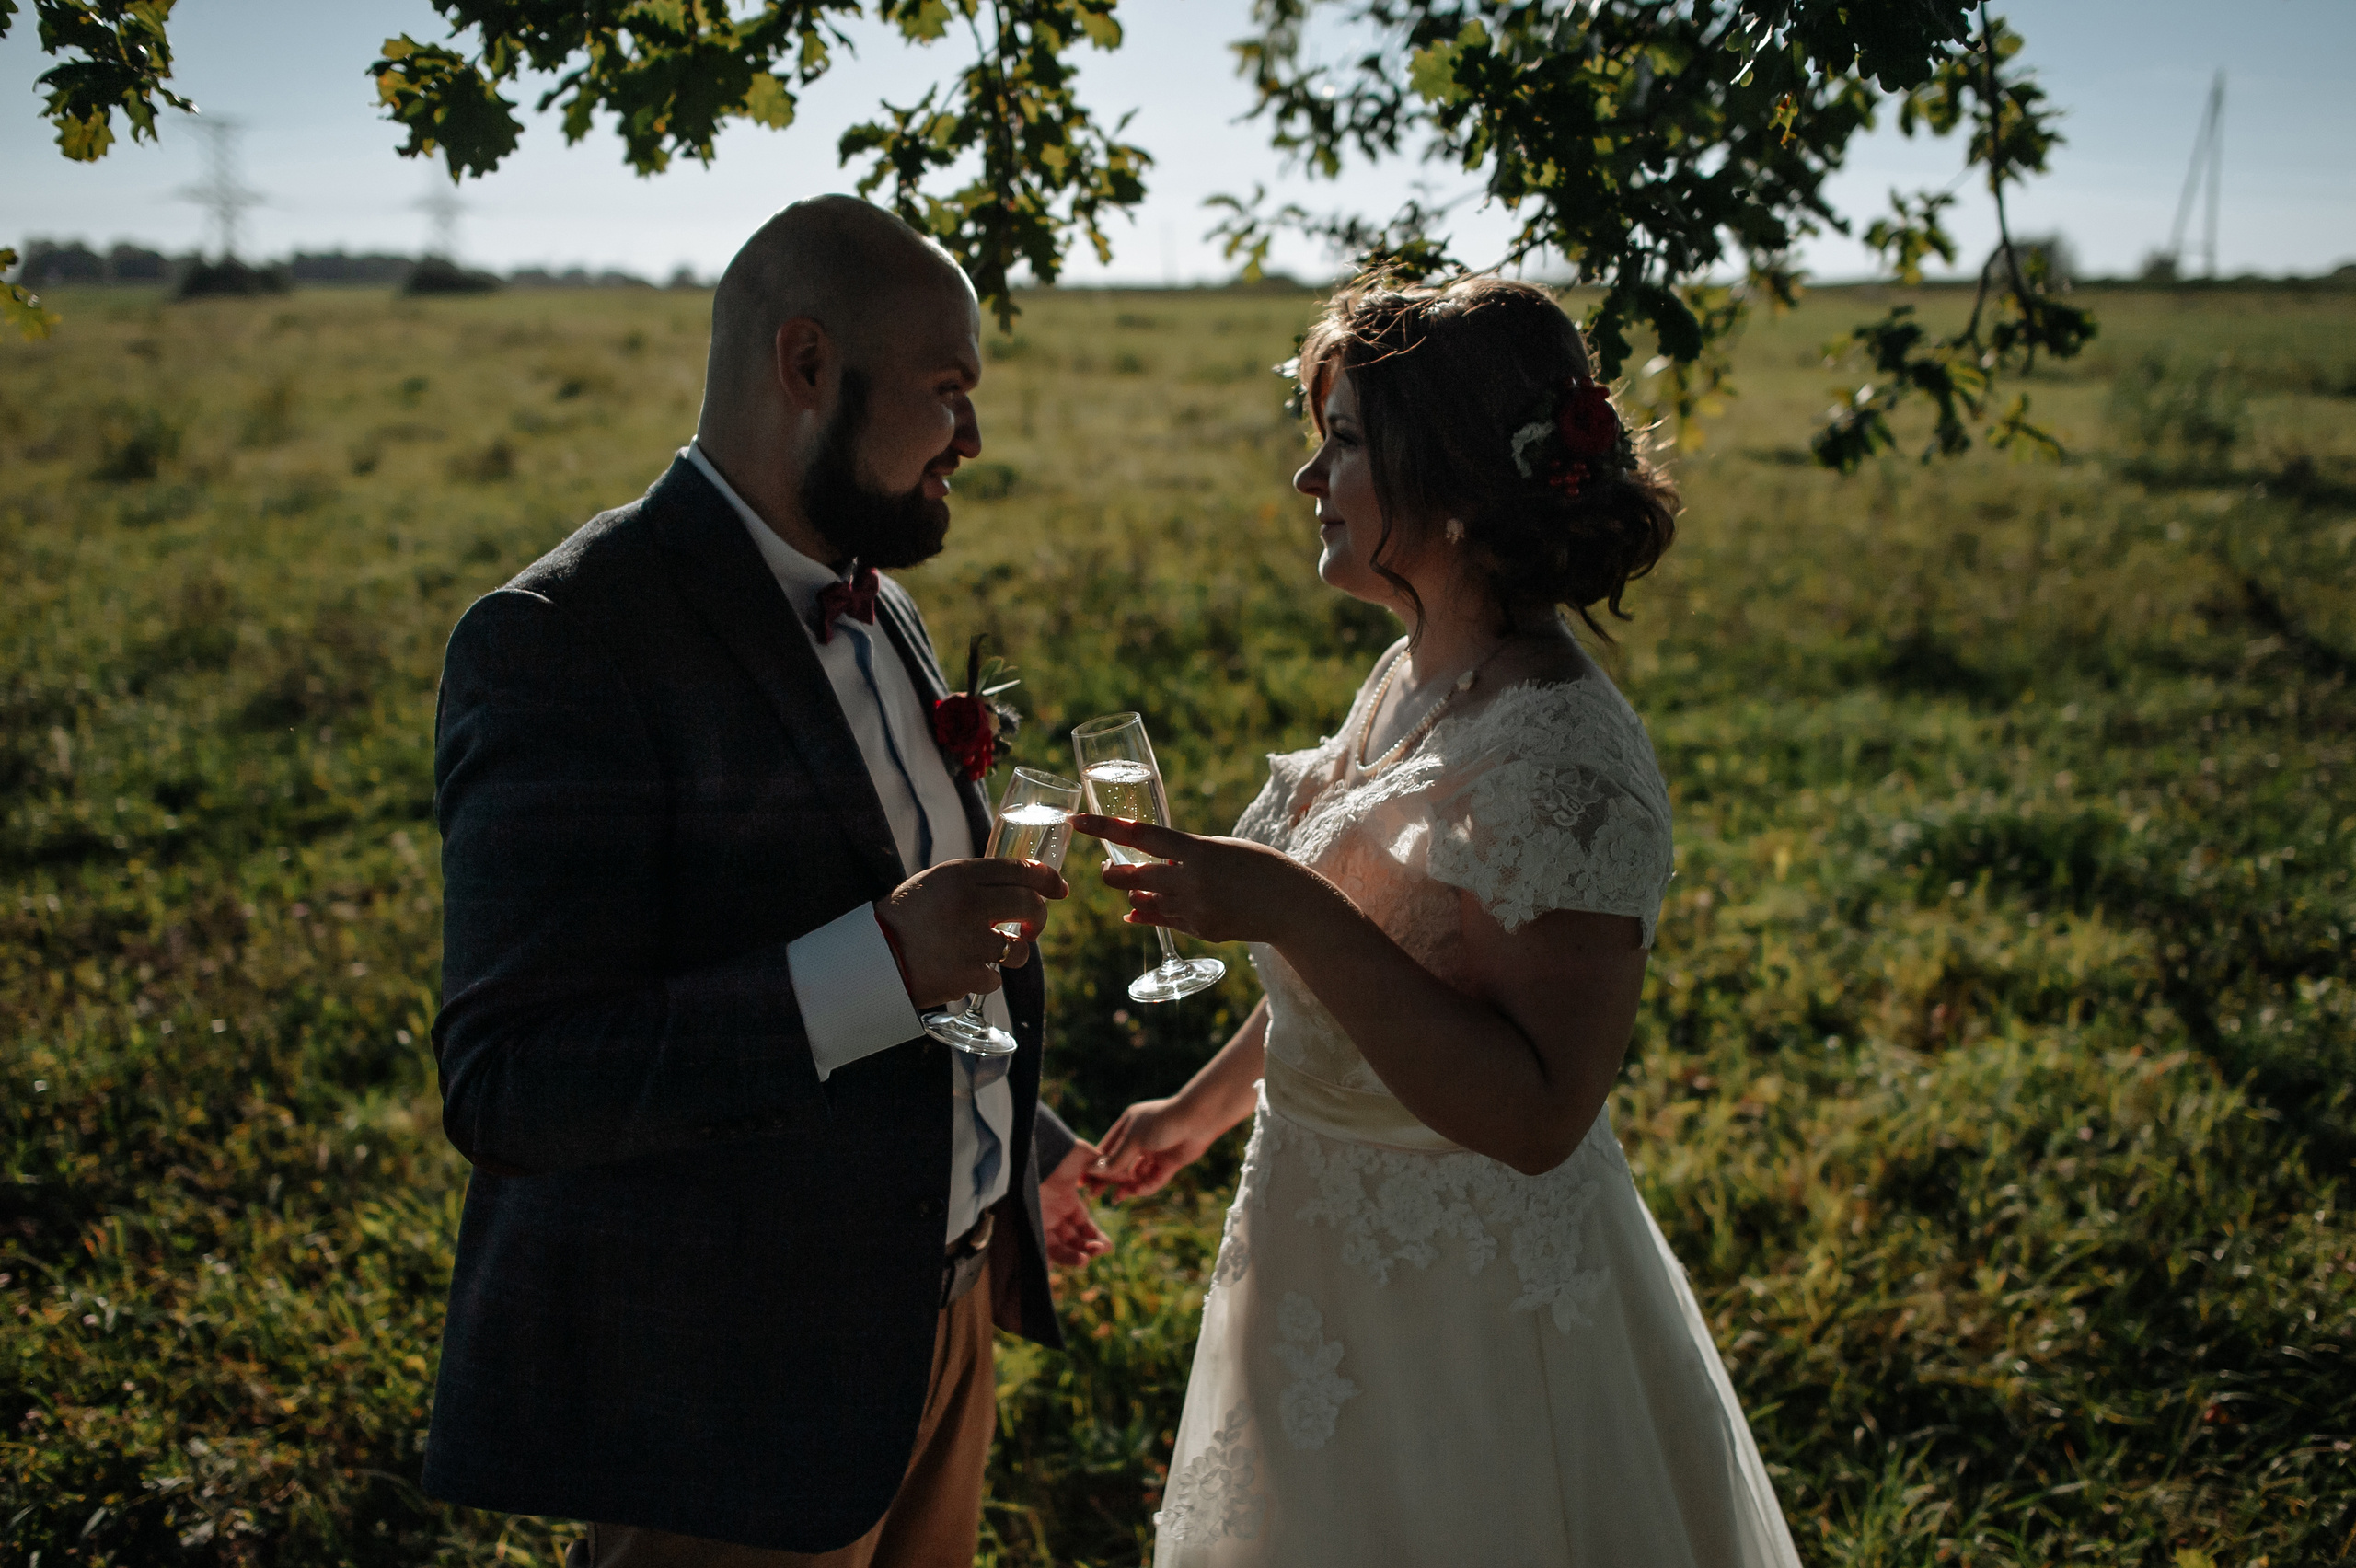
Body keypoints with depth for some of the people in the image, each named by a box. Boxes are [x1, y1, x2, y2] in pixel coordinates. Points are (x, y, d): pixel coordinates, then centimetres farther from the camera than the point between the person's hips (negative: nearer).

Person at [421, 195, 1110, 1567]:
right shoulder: (561, 640, -20)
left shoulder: (876, 609, 8)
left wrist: (1015, 1145, 23)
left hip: (943, 1316, 8)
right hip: (727, 1388, -8)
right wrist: (876, 964, -34)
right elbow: (508, 1089, -26)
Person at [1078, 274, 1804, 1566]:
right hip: (1328, 1259, 9)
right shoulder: (1410, 681, 1)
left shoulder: (1566, 758, -26)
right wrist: (1205, 1104, 24)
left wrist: (1288, 910, -34)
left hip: (1472, 1312, -8)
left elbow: (1536, 1116, -30)